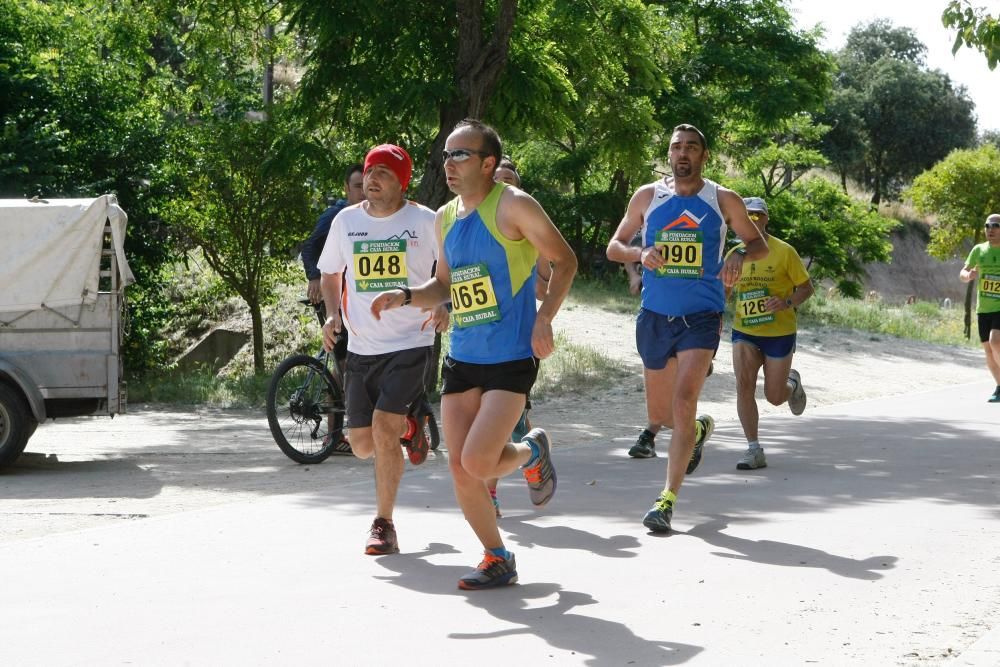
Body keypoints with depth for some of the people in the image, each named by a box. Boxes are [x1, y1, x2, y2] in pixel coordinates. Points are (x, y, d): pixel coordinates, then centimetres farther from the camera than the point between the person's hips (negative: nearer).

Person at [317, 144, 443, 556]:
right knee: (362, 445, 5)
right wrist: (332, 315, 3)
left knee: (384, 428, -19)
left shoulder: (424, 221, -5)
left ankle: (384, 525, -5)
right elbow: (330, 274, 19)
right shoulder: (346, 221, 5)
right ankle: (409, 424, 41)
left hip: (411, 344, -4)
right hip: (362, 348, 4)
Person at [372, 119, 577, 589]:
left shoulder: (513, 206, -10)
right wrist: (406, 297, 4)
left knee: (477, 463, -15)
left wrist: (544, 318, -17)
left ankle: (532, 454, 19)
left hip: (511, 357, -7)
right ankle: (497, 560, 18)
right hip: (461, 357, 7)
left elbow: (564, 261, -5)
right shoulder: (445, 218, 12)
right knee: (459, 469, 1)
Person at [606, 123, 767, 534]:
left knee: (684, 404, -19)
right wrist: (640, 254, -12)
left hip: (701, 317, -3)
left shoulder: (723, 201, 2)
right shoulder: (647, 197, 5)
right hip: (656, 315, 3)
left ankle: (668, 500, -16)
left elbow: (760, 244, 11)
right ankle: (699, 429, 49)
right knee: (660, 414, 13)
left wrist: (740, 256, -12)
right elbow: (614, 246, 10)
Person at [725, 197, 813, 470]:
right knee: (744, 385, -17)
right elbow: (724, 291, 15)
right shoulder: (735, 254, 2)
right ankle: (754, 451, -10)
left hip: (779, 334, -2)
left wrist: (786, 303, -23)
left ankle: (792, 383, 42)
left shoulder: (784, 252, -8)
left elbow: (807, 287, -5)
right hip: (744, 333, 2)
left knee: (774, 396, 4)